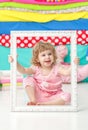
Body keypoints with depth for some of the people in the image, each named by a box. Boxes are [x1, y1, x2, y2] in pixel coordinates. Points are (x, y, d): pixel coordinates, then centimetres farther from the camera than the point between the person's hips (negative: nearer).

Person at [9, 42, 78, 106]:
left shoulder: (57, 68, -14)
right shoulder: (36, 68, -7)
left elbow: (67, 72, -32)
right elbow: (24, 71, -19)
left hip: (53, 97, -1)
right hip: (39, 95, 1)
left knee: (67, 96, -29)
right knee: (28, 79, -14)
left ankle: (44, 104, -27)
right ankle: (33, 101, -11)